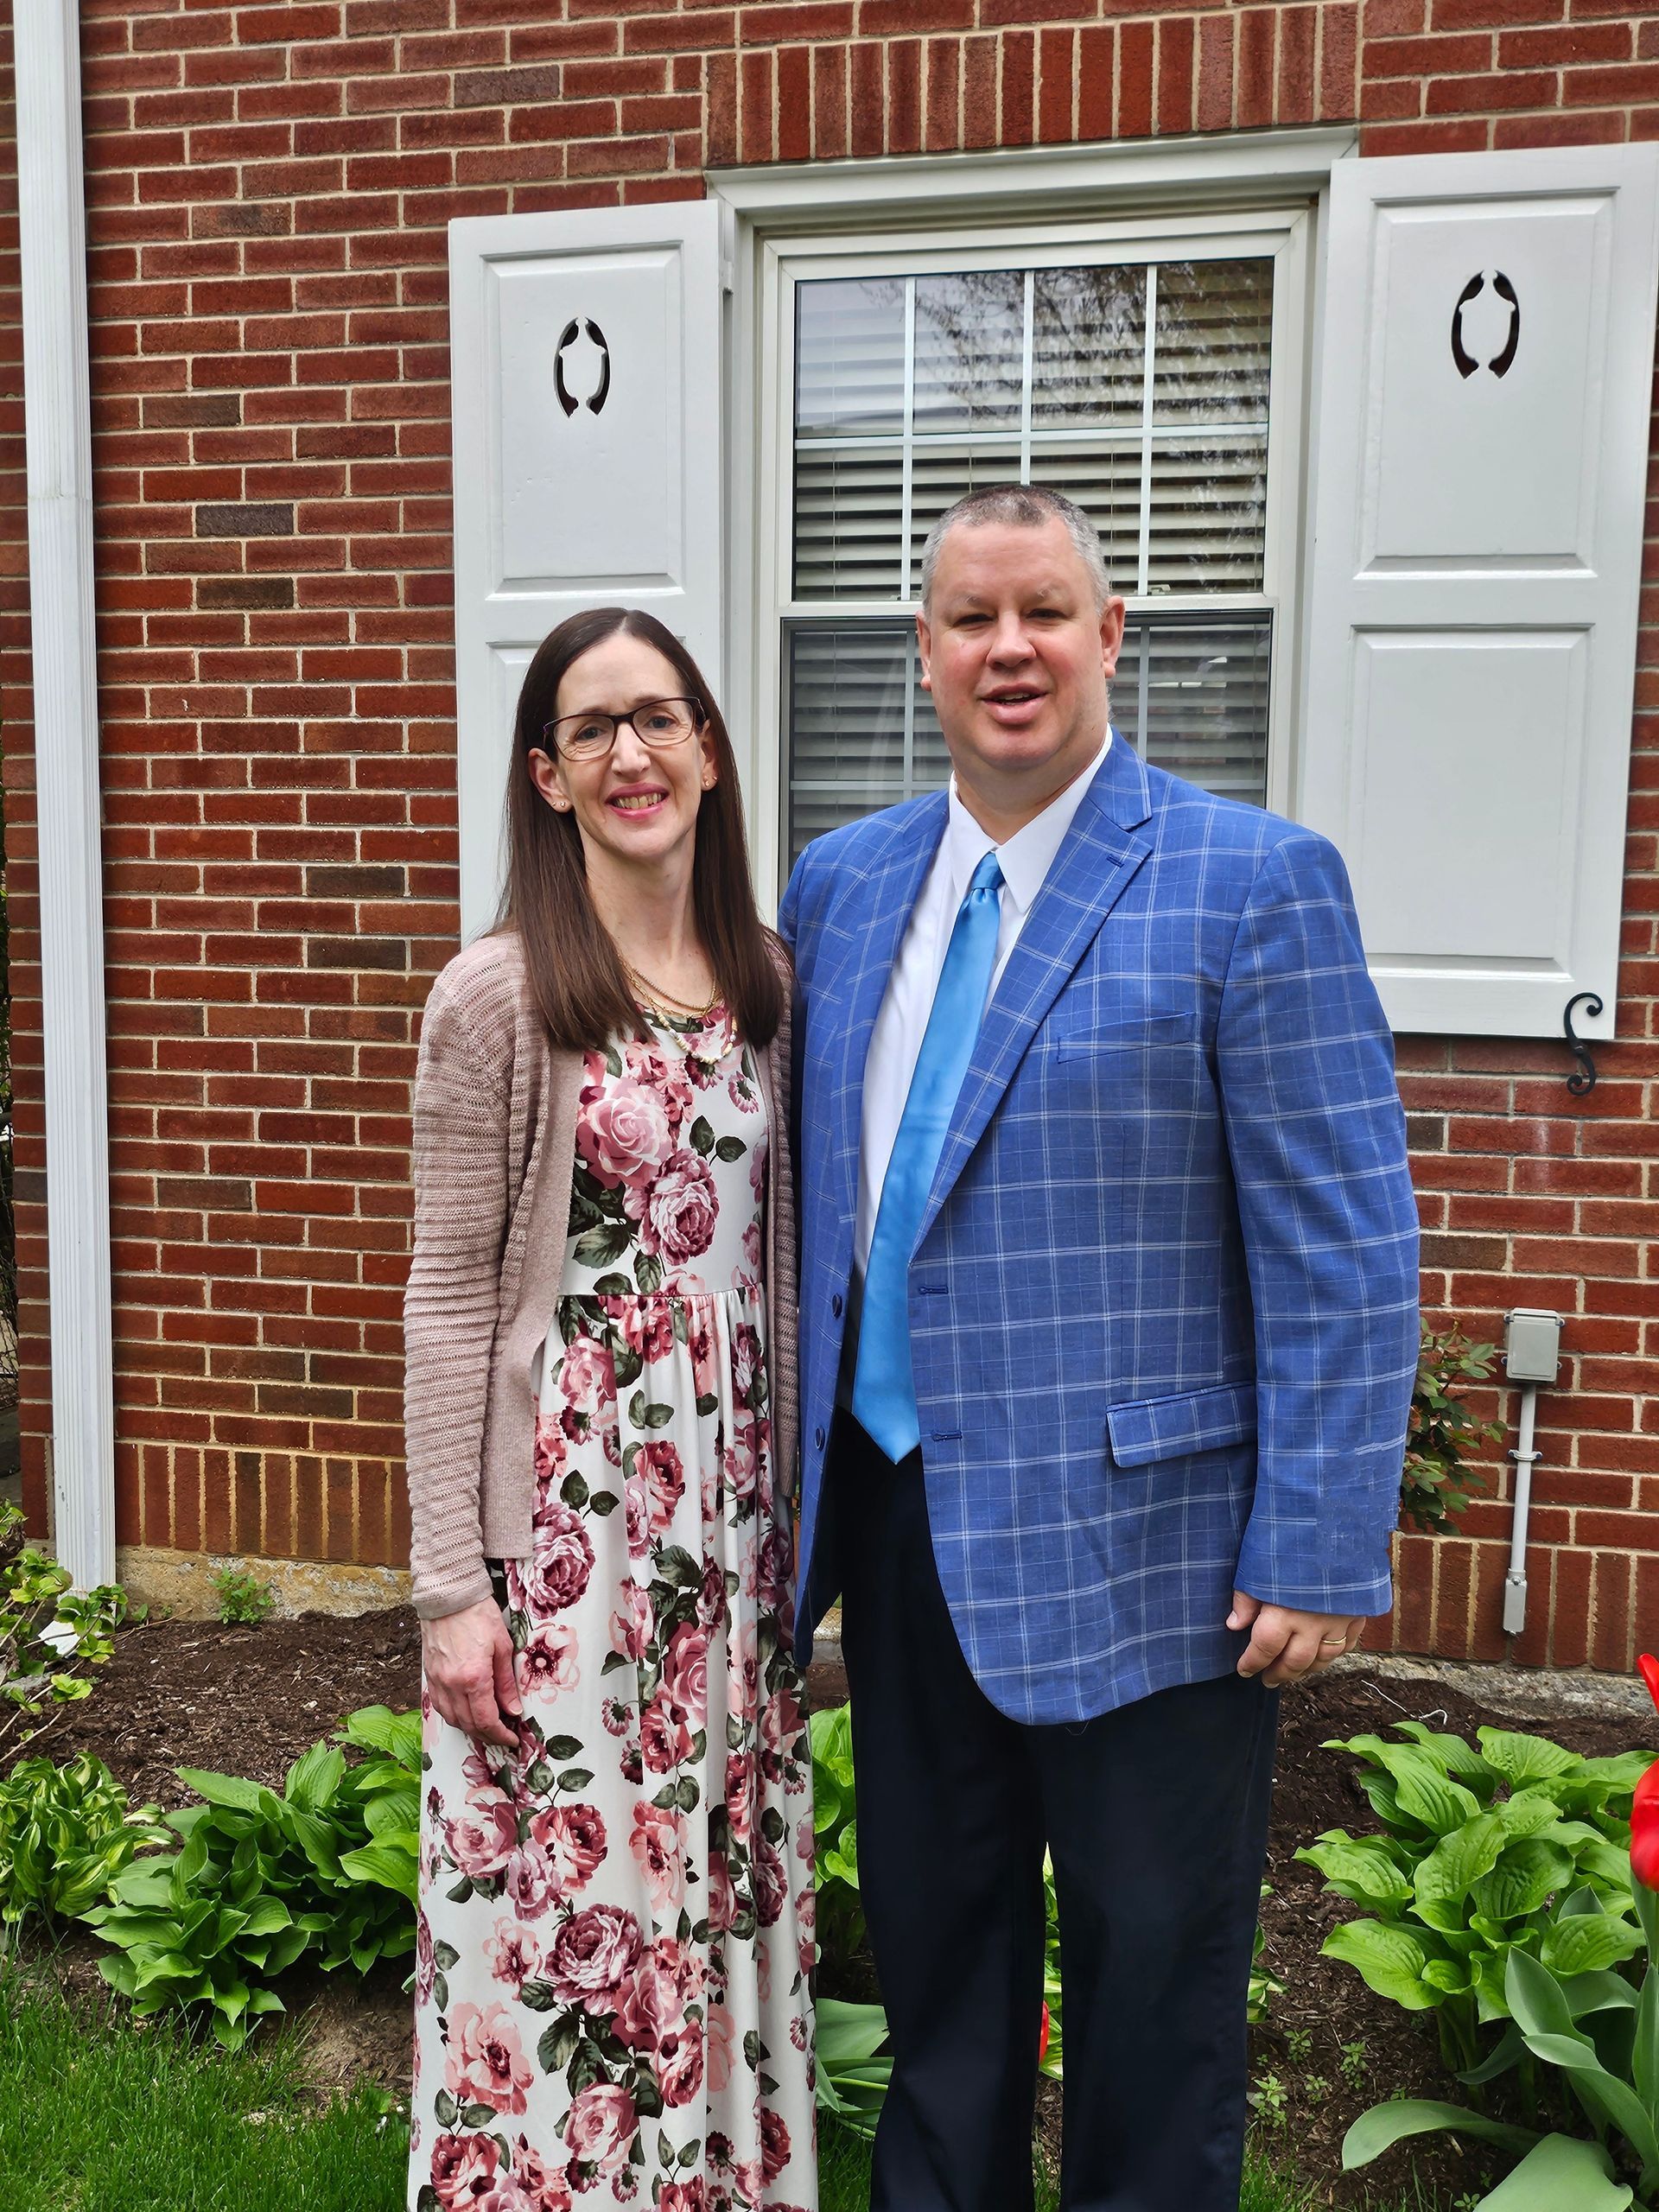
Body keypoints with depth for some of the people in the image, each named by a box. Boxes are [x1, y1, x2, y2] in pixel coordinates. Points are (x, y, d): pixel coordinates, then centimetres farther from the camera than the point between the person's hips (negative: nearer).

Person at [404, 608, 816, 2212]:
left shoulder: (765, 982, 5)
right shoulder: (500, 996, -9)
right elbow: (450, 1297, -9)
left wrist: (793, 1498, 11)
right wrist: (451, 1582, -10)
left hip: (737, 1505, 5)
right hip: (567, 1504, -5)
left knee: (726, 1860, 17)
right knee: (569, 1865, 6)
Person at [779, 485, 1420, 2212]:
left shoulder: (1255, 884, -11)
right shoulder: (837, 884, 6)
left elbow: (1347, 1256, -12)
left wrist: (1319, 1555, -14)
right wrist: (802, 1473, 12)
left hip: (1138, 1542, -5)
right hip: (899, 1527, 5)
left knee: (1152, 1982, 14)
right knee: (933, 1942, 22)